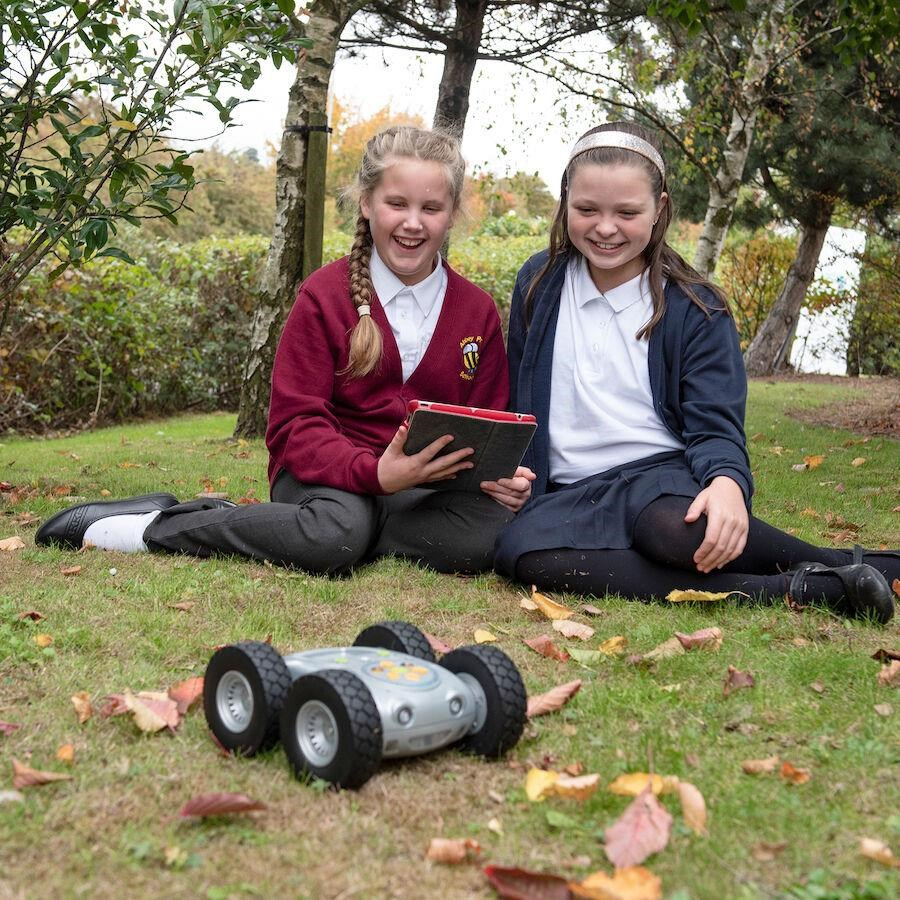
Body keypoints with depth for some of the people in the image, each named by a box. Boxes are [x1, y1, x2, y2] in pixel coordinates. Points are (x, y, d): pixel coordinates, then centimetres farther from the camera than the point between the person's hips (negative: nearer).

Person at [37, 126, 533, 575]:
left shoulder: (478, 310, 6)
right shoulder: (324, 295, -3)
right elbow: (296, 426, -8)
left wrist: (504, 475, -14)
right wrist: (375, 471, -26)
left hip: (427, 487, 4)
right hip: (326, 474, -4)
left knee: (493, 533, -30)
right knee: (336, 536, -39)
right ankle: (151, 525, -14)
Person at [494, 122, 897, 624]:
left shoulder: (695, 309, 1)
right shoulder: (538, 284, 9)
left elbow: (714, 425, -4)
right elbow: (516, 402, 16)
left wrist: (727, 481, -27)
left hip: (664, 473, -3)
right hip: (570, 493, 3)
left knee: (675, 527, -42)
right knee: (519, 548, -36)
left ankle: (847, 570, -15)